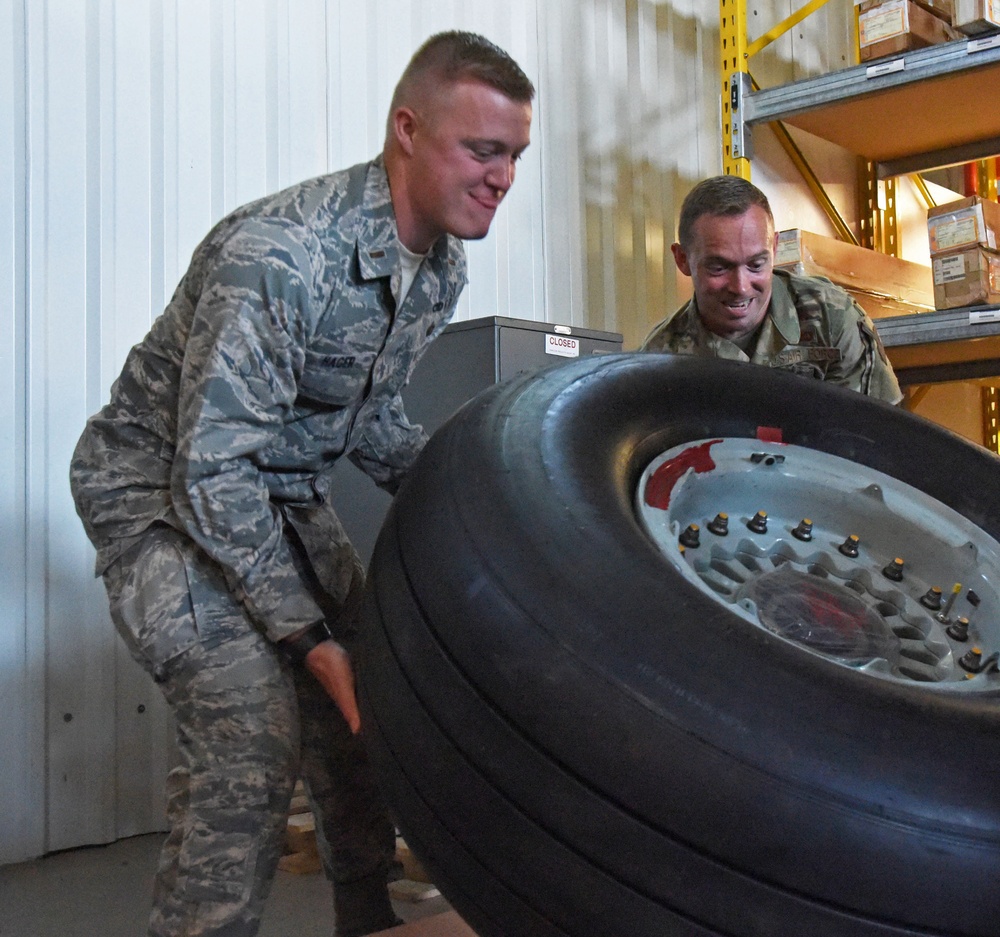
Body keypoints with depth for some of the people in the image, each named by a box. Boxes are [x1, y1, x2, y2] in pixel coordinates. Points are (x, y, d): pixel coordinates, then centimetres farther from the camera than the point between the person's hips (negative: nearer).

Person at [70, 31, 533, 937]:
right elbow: (211, 470, -30)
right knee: (250, 735, -21)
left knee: (364, 702, 8)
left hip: (285, 493, 8)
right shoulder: (281, 255, -32)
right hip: (162, 488, -8)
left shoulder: (442, 267, -3)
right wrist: (305, 633, -27)